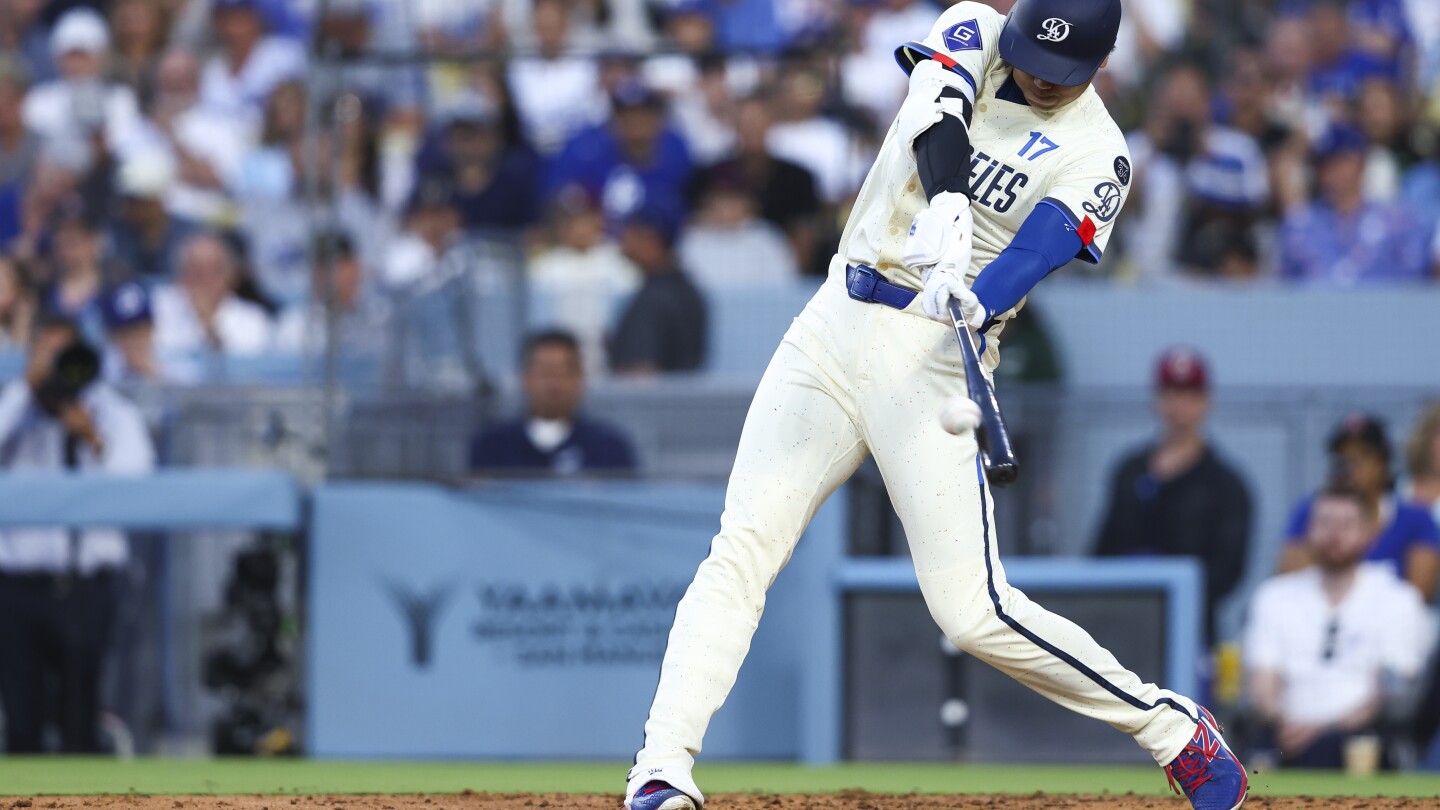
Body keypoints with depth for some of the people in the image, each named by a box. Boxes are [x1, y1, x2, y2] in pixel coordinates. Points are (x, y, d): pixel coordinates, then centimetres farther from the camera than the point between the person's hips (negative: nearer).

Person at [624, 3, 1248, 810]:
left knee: (974, 611, -10)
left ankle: (1173, 727, 7)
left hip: (932, 357, -4)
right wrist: (945, 208, -37)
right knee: (742, 551, -10)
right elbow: (937, 121, -15)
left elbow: (1038, 250, -21)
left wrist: (977, 299, -44)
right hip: (834, 322, 4)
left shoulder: (1097, 158, -4)